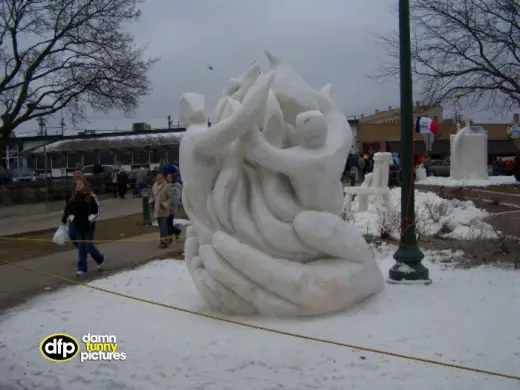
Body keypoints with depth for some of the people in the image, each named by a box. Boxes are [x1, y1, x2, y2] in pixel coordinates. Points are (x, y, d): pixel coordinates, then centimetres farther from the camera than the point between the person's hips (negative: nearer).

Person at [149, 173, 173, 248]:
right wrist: (151, 202, 6)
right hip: (157, 210, 6)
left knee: (164, 226, -10)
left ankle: (164, 241, -7)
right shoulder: (154, 186, 9)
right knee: (161, 226, 13)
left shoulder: (167, 186, -11)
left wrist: (165, 204, -18)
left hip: (164, 211, -6)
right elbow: (152, 196, 23)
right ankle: (163, 240, 25)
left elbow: (171, 198, -10)